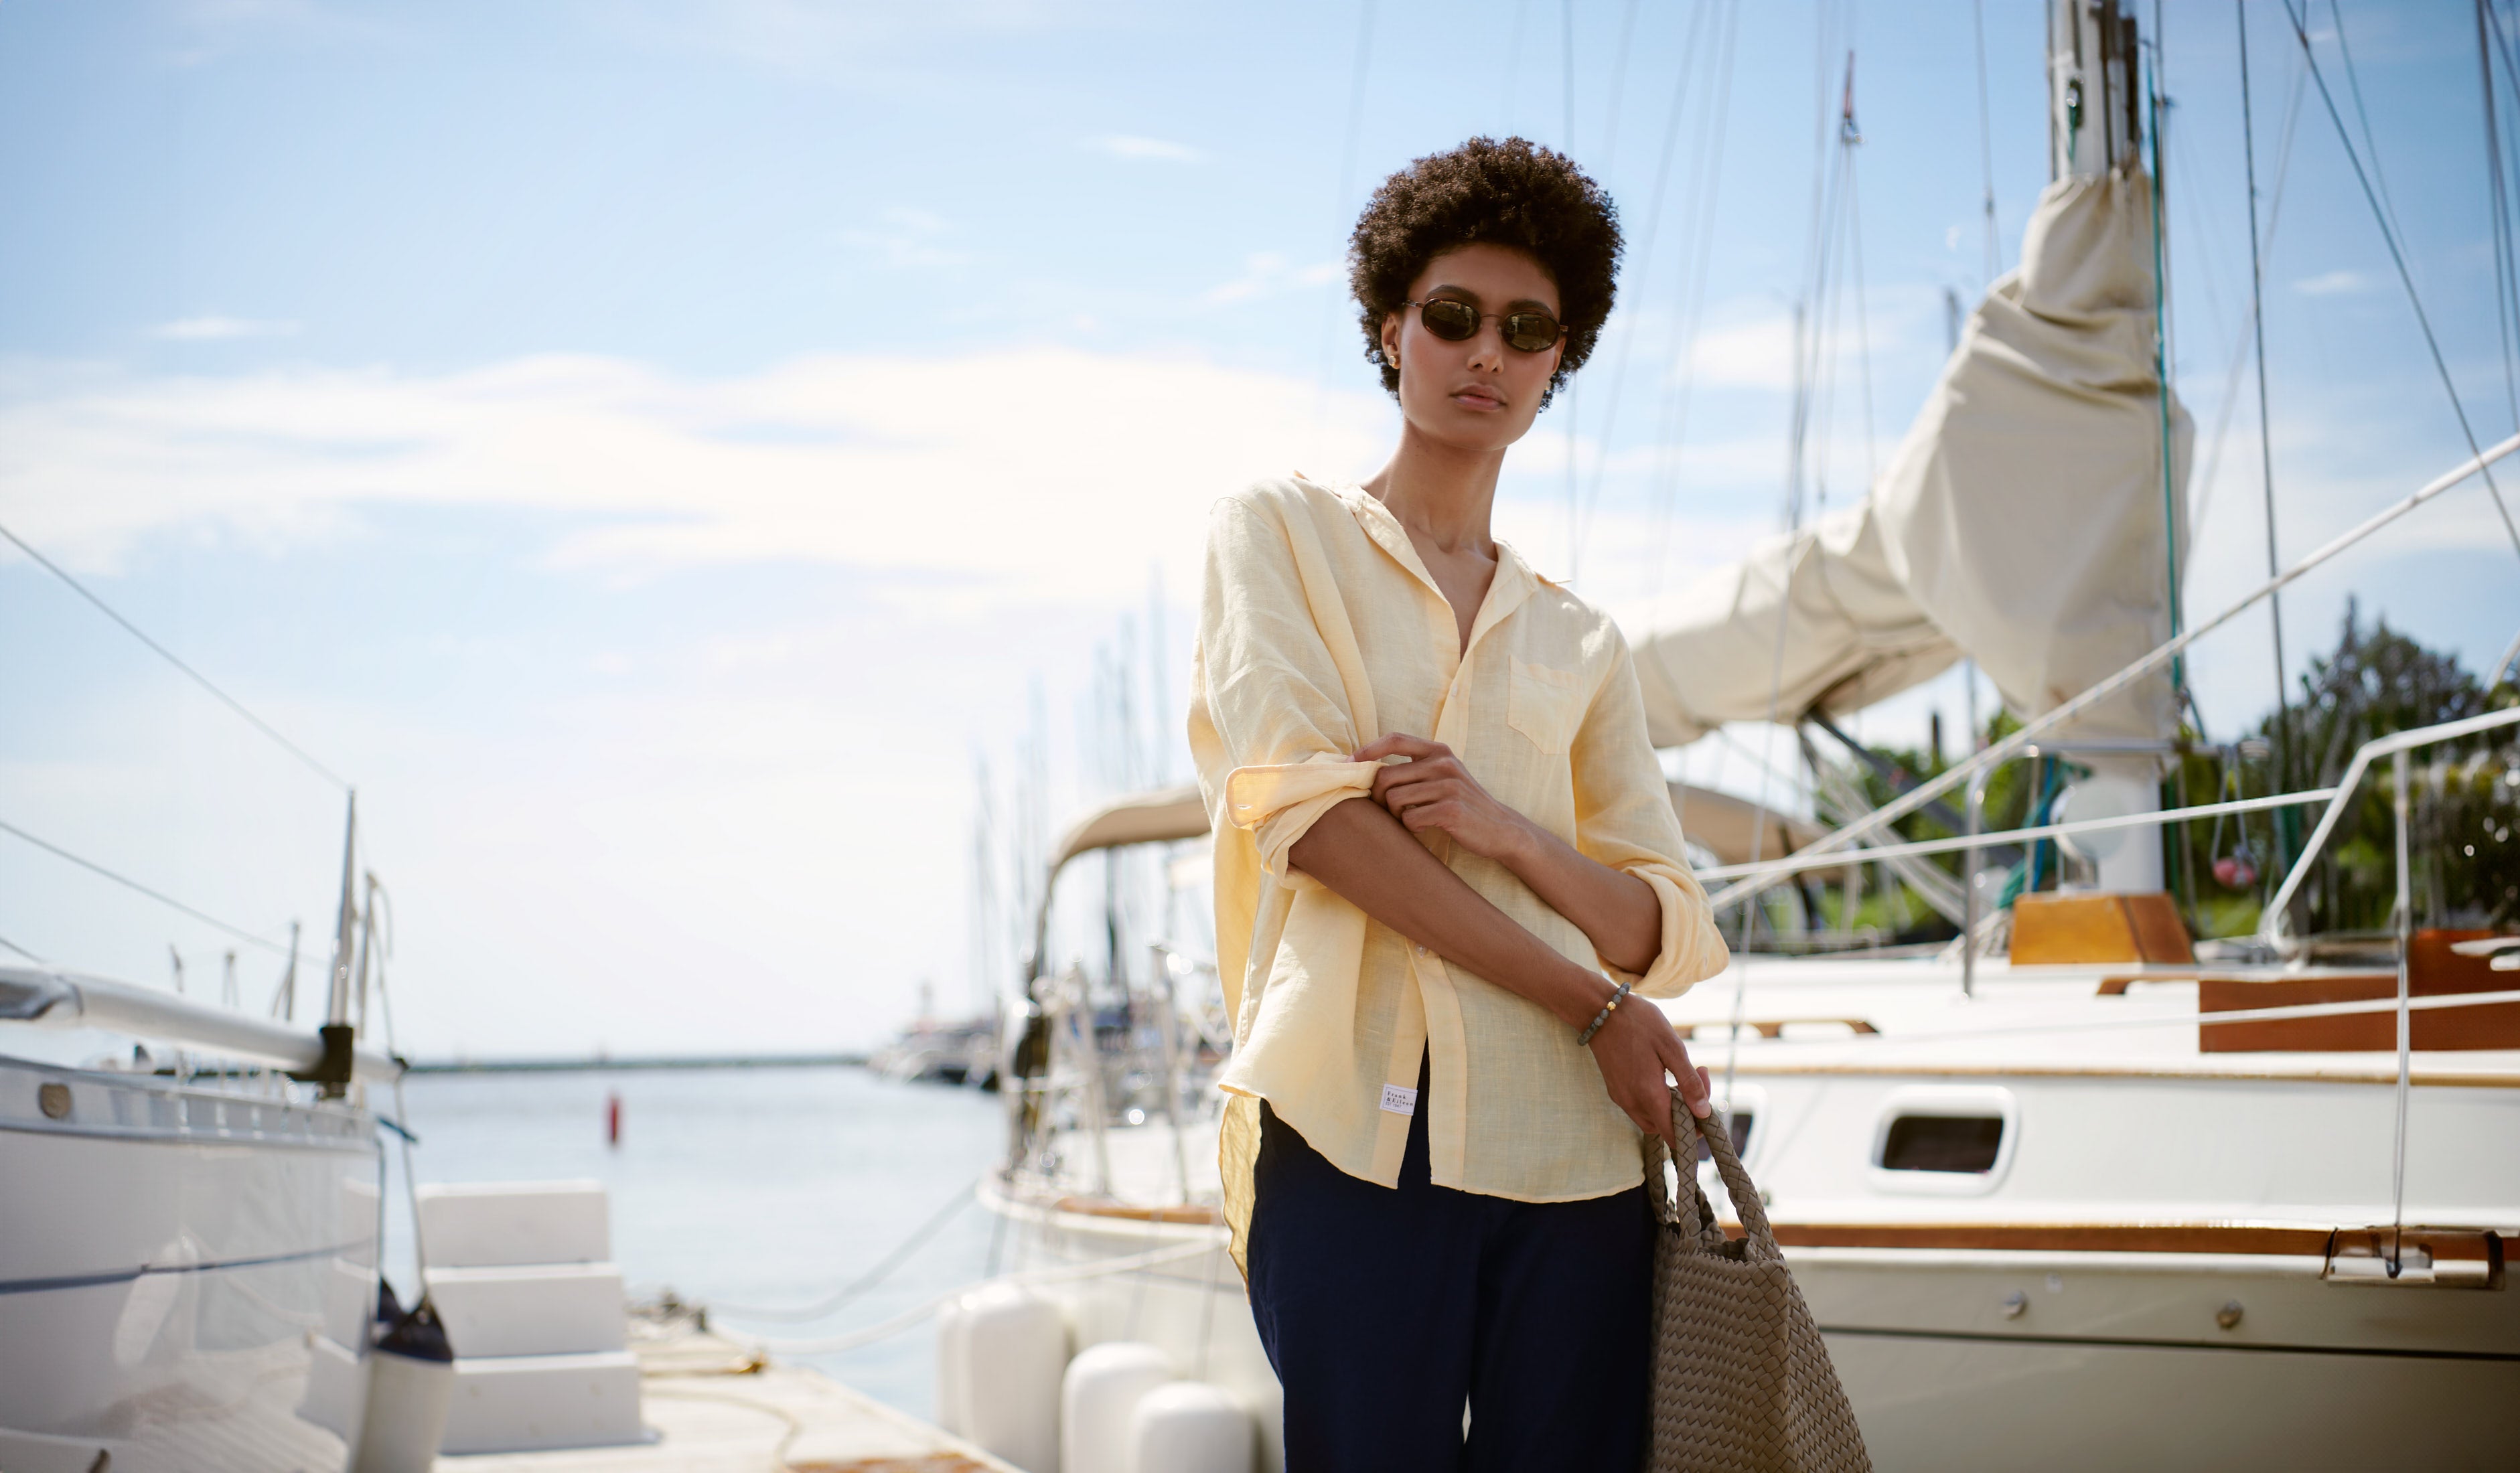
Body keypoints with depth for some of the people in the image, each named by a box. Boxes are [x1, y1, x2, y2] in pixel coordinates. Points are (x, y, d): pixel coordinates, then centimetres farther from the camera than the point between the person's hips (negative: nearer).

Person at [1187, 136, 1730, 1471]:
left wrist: (1503, 830, -9)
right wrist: (1588, 1003, -7)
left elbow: (1663, 932, 13)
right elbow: (1309, 810, -4)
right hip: (1360, 1125, -3)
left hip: (1570, 1145, 3)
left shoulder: (1578, 642, 20)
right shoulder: (1282, 532, 11)